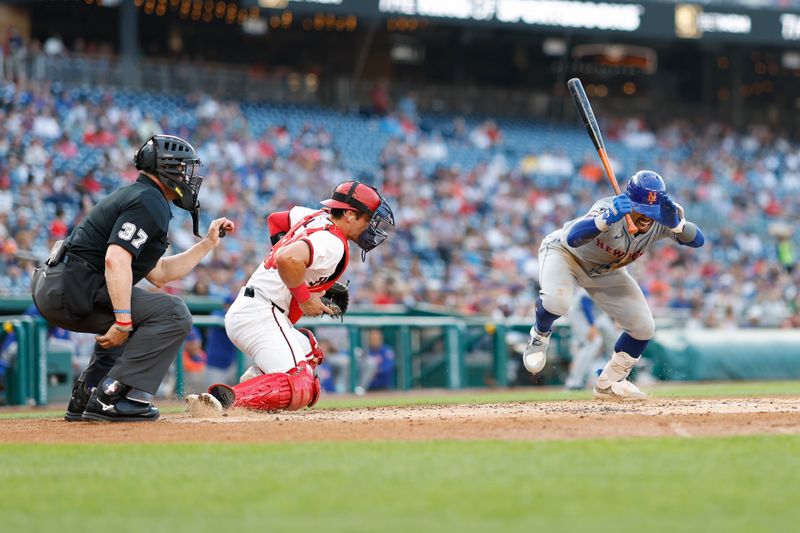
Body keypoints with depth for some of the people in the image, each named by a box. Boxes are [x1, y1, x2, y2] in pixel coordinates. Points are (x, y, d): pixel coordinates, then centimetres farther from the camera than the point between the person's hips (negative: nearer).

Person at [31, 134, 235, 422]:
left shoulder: (133, 195, 25)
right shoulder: (149, 202, -8)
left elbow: (158, 273, 28)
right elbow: (116, 260, -23)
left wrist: (208, 243, 27)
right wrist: (123, 323, -25)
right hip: (71, 288, -11)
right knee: (173, 313, -14)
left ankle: (85, 397, 20)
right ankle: (109, 398, -19)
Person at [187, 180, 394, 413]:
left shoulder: (316, 217, 16)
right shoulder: (333, 243, -12)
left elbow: (274, 219, 35)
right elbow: (288, 260, -31)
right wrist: (305, 298, -14)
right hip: (262, 314, -10)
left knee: (309, 349, 32)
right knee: (302, 389, -23)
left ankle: (254, 380, 8)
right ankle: (228, 398, -38)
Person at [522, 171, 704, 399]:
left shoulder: (661, 222, -23)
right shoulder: (610, 210, -39)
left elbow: (698, 240, -30)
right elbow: (572, 237, -53)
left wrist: (675, 223, -48)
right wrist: (608, 219, -67)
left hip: (605, 272, 6)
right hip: (564, 252, -6)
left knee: (644, 327, -5)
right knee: (557, 301, -37)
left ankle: (608, 383, 18)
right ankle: (540, 335, 0)